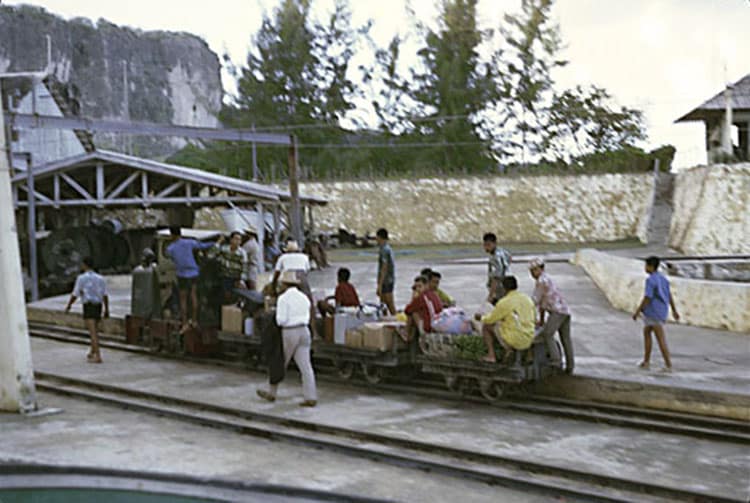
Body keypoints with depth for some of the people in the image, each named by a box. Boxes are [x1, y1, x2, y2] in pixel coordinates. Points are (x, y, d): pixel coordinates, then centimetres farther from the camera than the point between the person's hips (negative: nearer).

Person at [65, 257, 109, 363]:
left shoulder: (81, 278, -6)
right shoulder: (100, 278, 9)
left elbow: (75, 294, -5)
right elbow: (105, 295, 2)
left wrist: (68, 306, 10)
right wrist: (107, 310, 5)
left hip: (88, 307, -6)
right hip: (98, 307, 7)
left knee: (93, 333, -11)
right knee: (93, 330, 24)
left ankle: (98, 357, -19)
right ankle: (92, 353, 34)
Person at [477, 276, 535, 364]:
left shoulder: (504, 302, -12)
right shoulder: (528, 299, 7)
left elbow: (490, 319, -3)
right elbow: (534, 319, 20)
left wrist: (481, 318, 21)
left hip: (514, 339, -6)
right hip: (528, 341, 6)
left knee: (486, 326, 12)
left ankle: (491, 355, 2)